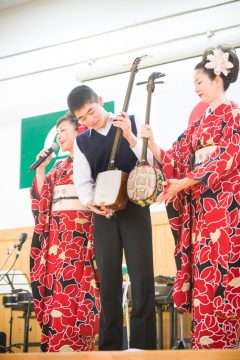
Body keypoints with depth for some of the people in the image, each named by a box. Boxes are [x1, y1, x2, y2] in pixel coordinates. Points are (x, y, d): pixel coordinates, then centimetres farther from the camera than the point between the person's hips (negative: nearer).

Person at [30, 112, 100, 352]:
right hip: (54, 231, 7)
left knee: (71, 285, -15)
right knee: (53, 285, -1)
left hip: (77, 231, -6)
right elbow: (41, 198, 17)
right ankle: (55, 347, -1)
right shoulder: (58, 166, 24)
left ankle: (70, 346, -15)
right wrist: (40, 169, 10)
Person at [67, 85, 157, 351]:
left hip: (135, 206, -2)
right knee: (108, 279, 2)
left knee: (142, 277, -9)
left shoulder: (132, 123, 3)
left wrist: (130, 137, -16)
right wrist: (90, 201, -14)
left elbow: (152, 161, -3)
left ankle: (143, 346, -4)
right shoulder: (82, 142, 11)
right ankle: (110, 346, 8)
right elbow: (82, 181, 7)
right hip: (103, 212, 3)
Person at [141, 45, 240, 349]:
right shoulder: (197, 123, 23)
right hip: (199, 206, 7)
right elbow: (177, 161, 16)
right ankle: (207, 344, 2)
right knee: (203, 277, 1)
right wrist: (149, 142, 2)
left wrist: (184, 183, -12)